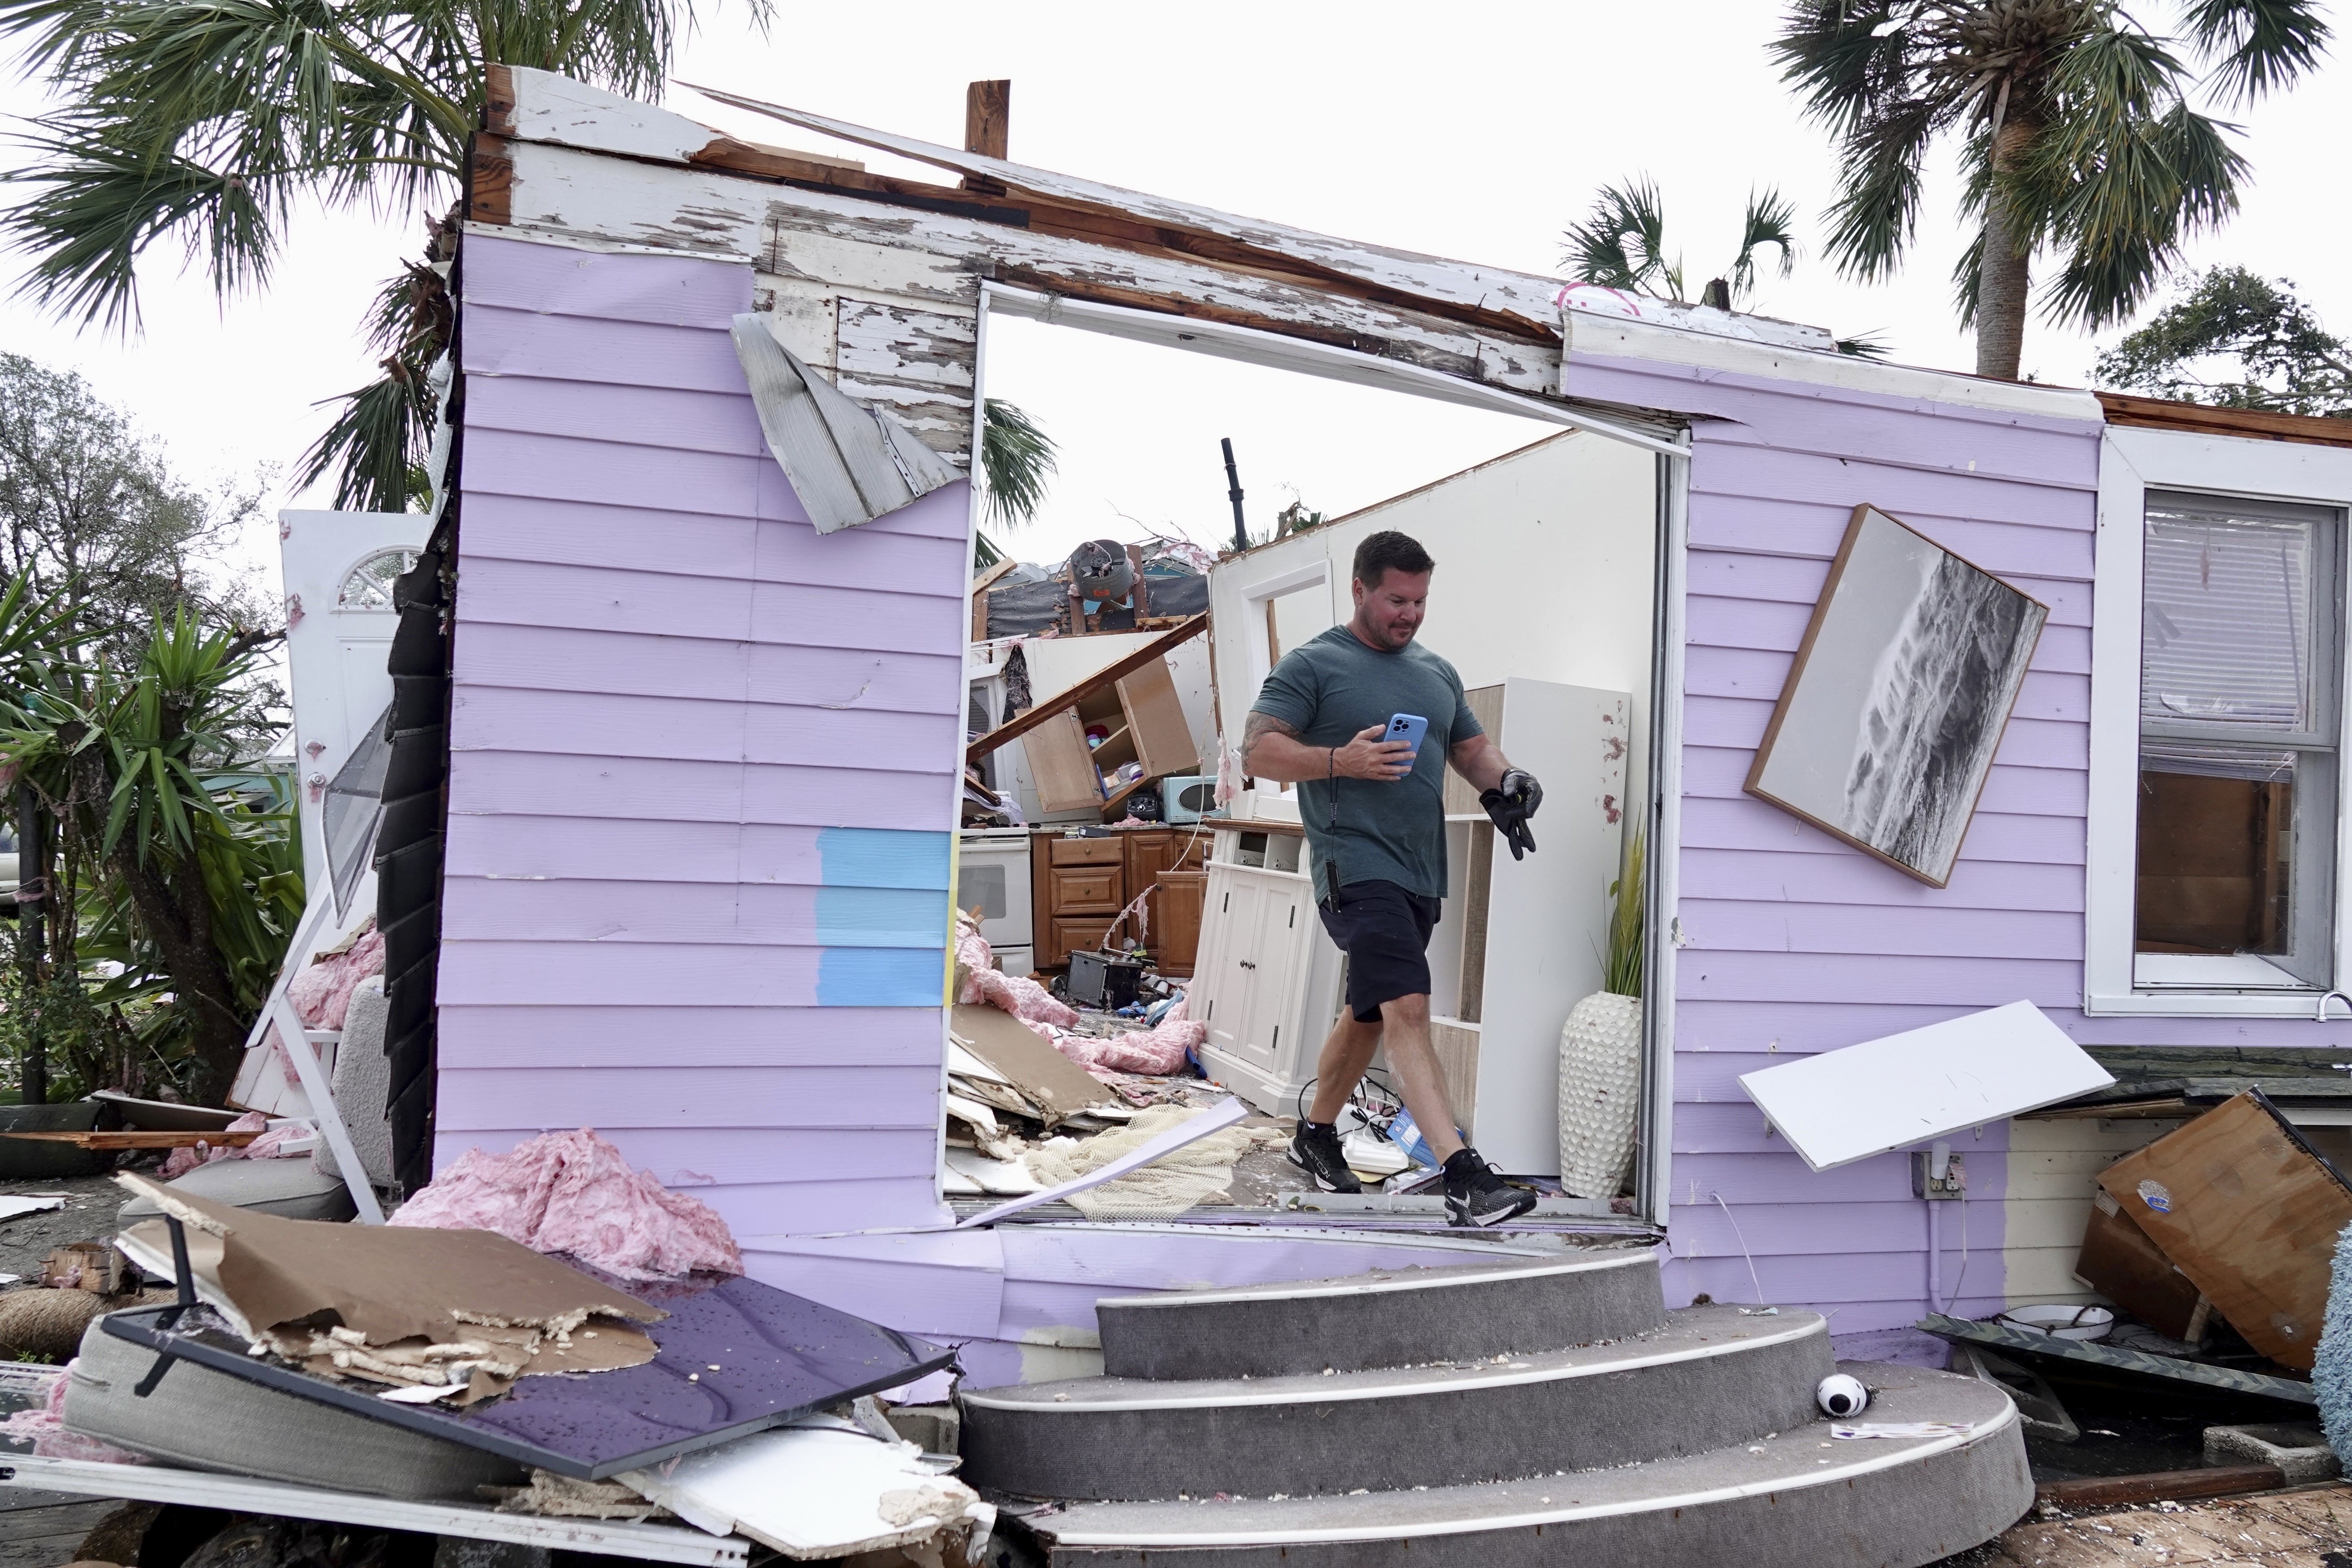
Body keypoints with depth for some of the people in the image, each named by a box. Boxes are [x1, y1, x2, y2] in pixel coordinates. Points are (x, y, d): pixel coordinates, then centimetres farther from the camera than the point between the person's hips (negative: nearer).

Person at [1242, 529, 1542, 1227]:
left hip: (1420, 874, 8)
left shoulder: (1437, 672, 20)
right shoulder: (1312, 666, -2)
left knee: (1370, 1013, 17)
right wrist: (1341, 760, -22)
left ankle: (1317, 1134, 37)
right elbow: (1257, 752, -8)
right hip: (1356, 864, -8)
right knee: (1407, 1008, -19)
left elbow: (1471, 749, 25)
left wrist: (1506, 778, 2)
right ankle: (1463, 1177, -27)